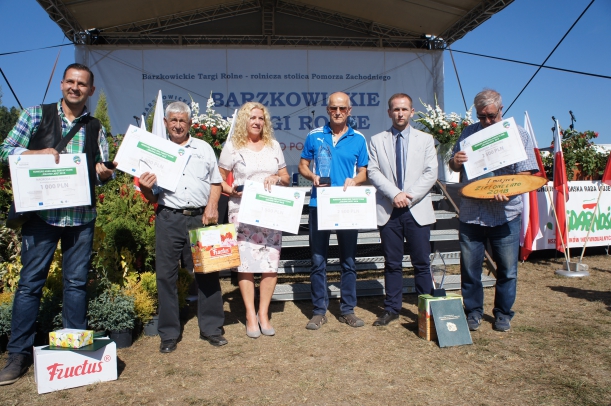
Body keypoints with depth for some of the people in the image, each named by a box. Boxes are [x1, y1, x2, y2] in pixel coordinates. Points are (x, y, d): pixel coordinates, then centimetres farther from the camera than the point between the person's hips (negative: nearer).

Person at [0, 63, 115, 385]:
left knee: (77, 283, 8)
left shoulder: (95, 128, 12)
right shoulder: (36, 115, 6)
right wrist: (39, 153, -15)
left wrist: (104, 172, -9)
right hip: (41, 212, -2)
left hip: (81, 216, 2)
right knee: (30, 282, 2)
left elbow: (102, 171, 13)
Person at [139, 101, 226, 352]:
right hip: (169, 219, 0)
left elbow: (216, 182, 14)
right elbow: (151, 197, 11)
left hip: (201, 218, 0)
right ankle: (169, 334, 16)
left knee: (207, 272, 3)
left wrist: (212, 206, -3)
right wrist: (145, 188, -11)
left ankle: (211, 328, 17)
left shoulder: (203, 148, 13)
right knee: (166, 275, 3)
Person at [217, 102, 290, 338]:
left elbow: (286, 178, 17)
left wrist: (277, 178, -5)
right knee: (245, 263, -4)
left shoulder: (273, 145, 13)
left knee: (271, 264, 0)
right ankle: (250, 315, 8)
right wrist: (232, 191, -14)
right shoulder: (232, 146, 4)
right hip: (243, 212, -3)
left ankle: (263, 314, 12)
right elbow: (218, 179, 5)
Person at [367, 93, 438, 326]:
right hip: (389, 210, 0)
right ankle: (392, 309, 18)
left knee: (422, 263, 4)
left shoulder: (425, 139, 10)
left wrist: (409, 196, -11)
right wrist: (394, 194, -14)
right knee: (392, 263, 7)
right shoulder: (377, 141, 10)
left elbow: (431, 173, 1)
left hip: (417, 210, 0)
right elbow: (373, 172, -1)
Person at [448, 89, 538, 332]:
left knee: (507, 269, 7)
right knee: (469, 267, 7)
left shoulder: (517, 134, 2)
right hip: (471, 213, 2)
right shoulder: (469, 133, 9)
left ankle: (503, 314, 25)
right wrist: (455, 162, -10)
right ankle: (473, 312, 23)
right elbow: (455, 167, 14)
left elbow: (527, 174, -3)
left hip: (505, 214, -1)